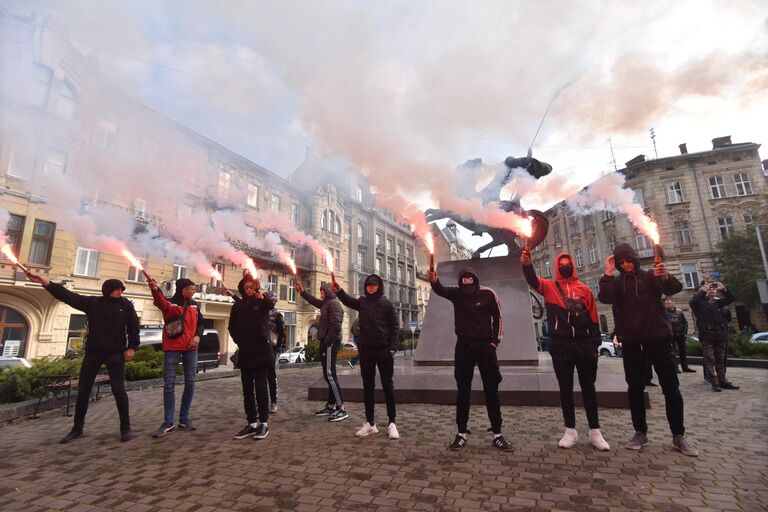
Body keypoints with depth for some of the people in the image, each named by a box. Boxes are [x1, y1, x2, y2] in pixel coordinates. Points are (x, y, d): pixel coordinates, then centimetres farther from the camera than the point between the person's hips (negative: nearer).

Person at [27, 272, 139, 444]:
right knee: (83, 390, 10)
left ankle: (126, 427, 3)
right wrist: (45, 282, -15)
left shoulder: (126, 305, -2)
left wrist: (131, 347, -6)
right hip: (93, 352, 3)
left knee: (118, 389, -6)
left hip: (116, 353, -3)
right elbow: (67, 295, -4)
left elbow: (133, 326, -1)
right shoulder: (92, 303, 3)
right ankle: (77, 428, 26)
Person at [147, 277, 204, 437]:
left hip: (190, 349, 4)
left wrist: (198, 335, -5)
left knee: (190, 384, 5)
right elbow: (160, 302, -29)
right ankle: (168, 423, 7)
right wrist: (155, 289, -51)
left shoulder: (194, 305, 9)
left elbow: (200, 323, 16)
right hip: (172, 348, -4)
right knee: (169, 384, -2)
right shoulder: (170, 303, -5)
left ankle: (184, 419, 17)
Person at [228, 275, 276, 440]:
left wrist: (264, 297, -47)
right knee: (247, 389, 8)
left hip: (262, 350, -4)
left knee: (261, 387, -2)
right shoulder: (238, 305, 10)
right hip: (245, 352, 5)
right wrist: (239, 340, 1)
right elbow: (232, 327, 16)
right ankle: (252, 423, 16)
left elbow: (272, 302, -26)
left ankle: (264, 423, 6)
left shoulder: (263, 301, -2)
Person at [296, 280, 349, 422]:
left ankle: (341, 409, -10)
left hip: (330, 343, -10)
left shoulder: (334, 303, -13)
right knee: (328, 375, 13)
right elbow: (314, 301, 32)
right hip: (326, 343, 10)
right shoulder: (327, 303, 17)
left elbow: (336, 325, -22)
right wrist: (302, 291, 28)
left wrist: (327, 341, -20)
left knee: (330, 375, -12)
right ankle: (330, 406, 21)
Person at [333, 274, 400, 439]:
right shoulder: (362, 301, 8)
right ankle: (370, 423, 20)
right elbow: (348, 301, -10)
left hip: (384, 349, -3)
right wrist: (339, 291, -29)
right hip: (366, 349, 3)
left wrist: (392, 348, -11)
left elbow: (395, 326, -2)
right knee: (368, 386, 9)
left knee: (387, 386, 4)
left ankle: (392, 423, 12)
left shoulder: (386, 303, 1)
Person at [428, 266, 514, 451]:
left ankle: (497, 434, 18)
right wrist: (434, 281, -42)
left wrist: (495, 341, 0)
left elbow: (498, 317, 5)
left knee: (491, 391, 6)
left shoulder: (488, 294, -4)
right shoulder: (456, 294, -1)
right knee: (463, 391, 6)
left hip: (485, 346, -1)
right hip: (463, 347, 1)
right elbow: (440, 290, -21)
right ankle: (462, 433, 16)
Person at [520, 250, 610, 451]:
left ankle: (595, 432, 20)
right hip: (560, 345, -1)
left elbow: (593, 318, 9)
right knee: (565, 388, 7)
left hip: (584, 344, 2)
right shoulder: (549, 287, 5)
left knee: (588, 387, 10)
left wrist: (595, 343, 3)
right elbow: (533, 280, -16)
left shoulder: (584, 289, 9)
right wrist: (527, 265, -37)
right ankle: (570, 431, 17)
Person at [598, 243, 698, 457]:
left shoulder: (650, 277, 5)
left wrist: (665, 277, -33)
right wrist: (608, 274, -19)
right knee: (635, 388, 6)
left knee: (671, 387, 1)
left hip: (657, 336, -1)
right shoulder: (616, 282, 6)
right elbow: (604, 298, -13)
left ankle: (678, 435, 13)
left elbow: (675, 288, -12)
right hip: (631, 341, 1)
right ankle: (640, 432, 16)